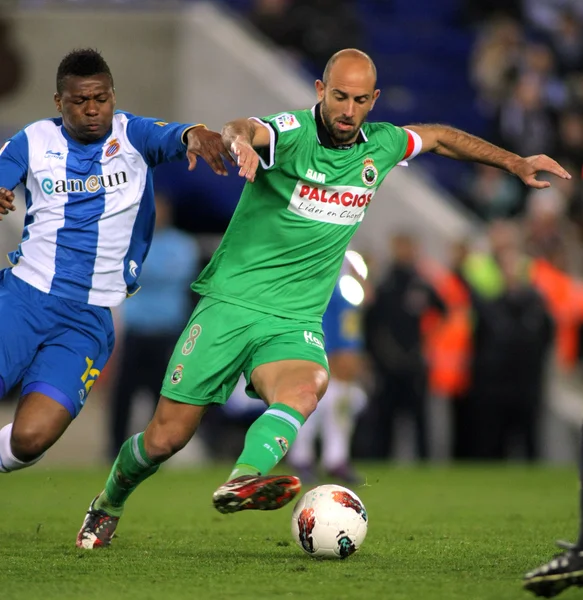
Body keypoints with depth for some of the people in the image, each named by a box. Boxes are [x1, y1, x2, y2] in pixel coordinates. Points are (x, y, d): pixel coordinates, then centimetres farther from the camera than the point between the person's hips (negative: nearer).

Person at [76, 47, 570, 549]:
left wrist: (516, 162, 26)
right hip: (231, 303, -4)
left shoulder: (379, 146, 5)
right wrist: (241, 139, -62)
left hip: (296, 320, 4)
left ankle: (244, 480, -54)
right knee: (166, 437, -2)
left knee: (306, 388, -33)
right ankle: (108, 505, 26)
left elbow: (440, 137, 26)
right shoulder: (291, 133, -13)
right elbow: (241, 130, -37)